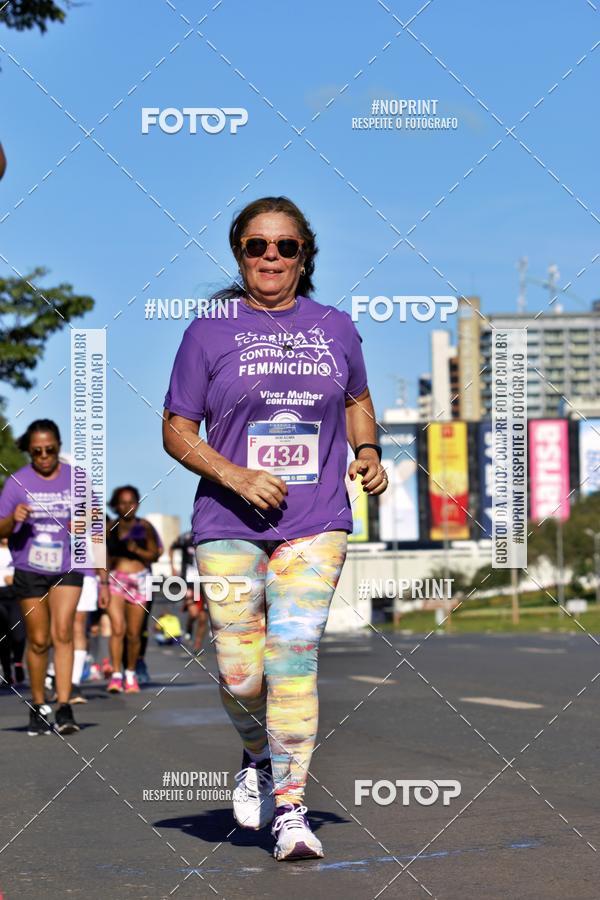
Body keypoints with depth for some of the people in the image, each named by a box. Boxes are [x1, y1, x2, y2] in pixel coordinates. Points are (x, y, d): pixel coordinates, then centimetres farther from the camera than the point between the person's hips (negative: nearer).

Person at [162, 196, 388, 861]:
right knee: (239, 673, -1)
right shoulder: (210, 331, 3)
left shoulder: (334, 328, 11)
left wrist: (367, 451, 7)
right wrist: (237, 477, -12)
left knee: (294, 655, -11)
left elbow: (357, 401, 27)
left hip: (316, 524, 1)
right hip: (229, 528, -1)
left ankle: (290, 806, -5)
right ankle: (256, 756, 32)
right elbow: (176, 431, 3)